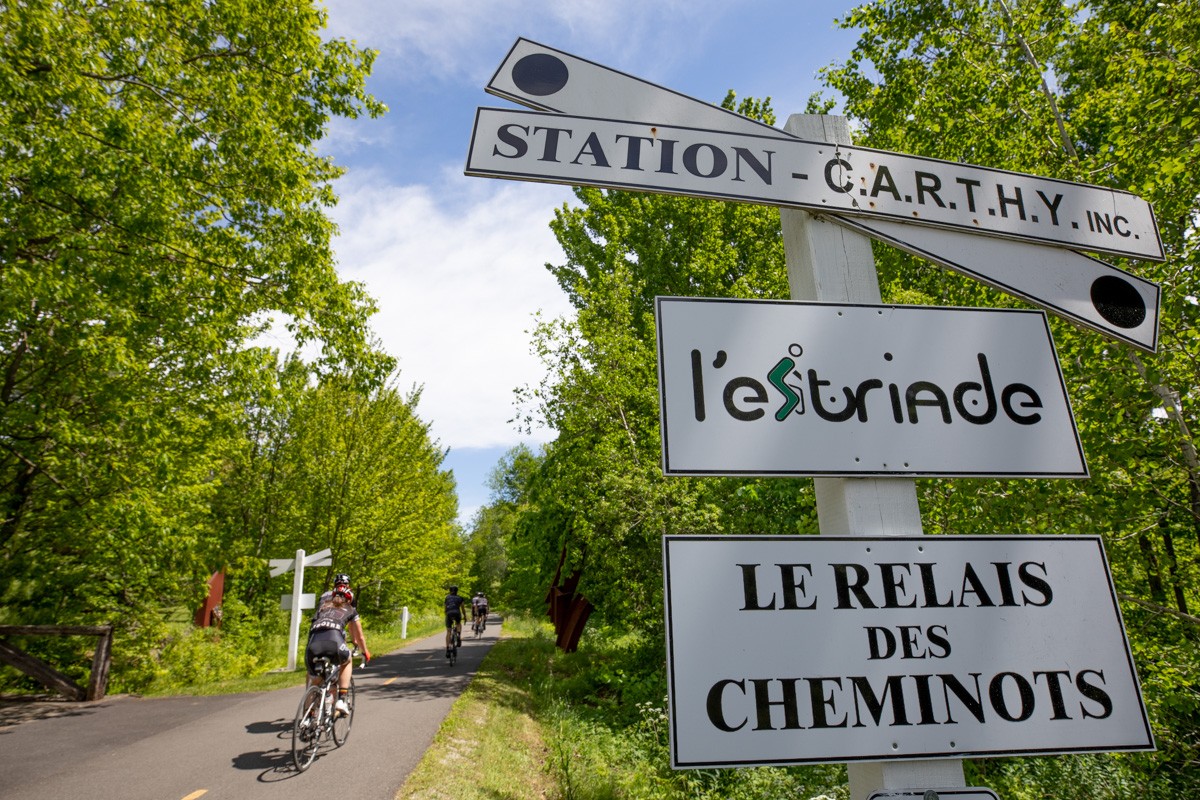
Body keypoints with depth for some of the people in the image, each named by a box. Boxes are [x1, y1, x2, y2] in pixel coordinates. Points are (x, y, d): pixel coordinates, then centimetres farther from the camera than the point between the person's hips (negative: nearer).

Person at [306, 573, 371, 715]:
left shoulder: (323, 601, 33)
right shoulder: (351, 610, 27)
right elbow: (360, 637, 36)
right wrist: (365, 653, 53)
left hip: (314, 642, 2)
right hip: (334, 640, -2)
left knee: (314, 681, 24)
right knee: (347, 662, 29)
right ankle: (341, 700, 16)